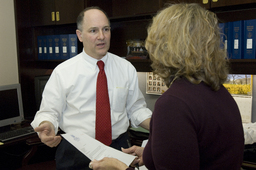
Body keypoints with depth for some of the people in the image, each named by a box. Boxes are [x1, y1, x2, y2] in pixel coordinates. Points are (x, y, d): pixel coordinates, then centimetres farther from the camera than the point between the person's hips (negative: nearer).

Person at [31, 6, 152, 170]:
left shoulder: (127, 68, 0)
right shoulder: (62, 72, -7)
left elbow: (136, 108, 4)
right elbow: (49, 112, -4)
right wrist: (47, 125, -26)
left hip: (118, 149, 2)